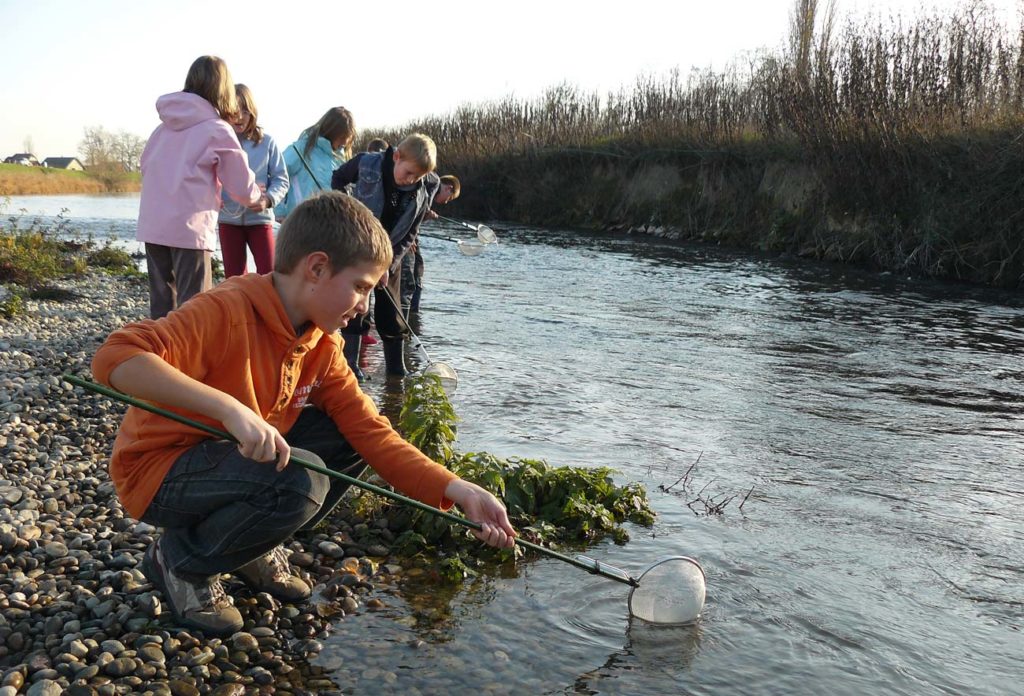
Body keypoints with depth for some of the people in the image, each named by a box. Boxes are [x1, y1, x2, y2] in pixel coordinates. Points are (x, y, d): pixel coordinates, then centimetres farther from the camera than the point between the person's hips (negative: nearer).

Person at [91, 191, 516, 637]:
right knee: (299, 481, -31)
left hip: (231, 460, 8)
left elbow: (371, 433, -7)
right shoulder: (228, 311, -26)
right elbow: (114, 357, -38)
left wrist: (459, 492, -18)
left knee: (351, 438, -5)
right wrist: (228, 406, -48)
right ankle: (181, 560, -4)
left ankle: (255, 548, 10)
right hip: (159, 472, -8)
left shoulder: (322, 345, -2)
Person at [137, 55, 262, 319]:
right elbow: (243, 188, -2)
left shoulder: (165, 125, 14)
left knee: (161, 304, 14)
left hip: (151, 227, 6)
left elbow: (146, 166, 19)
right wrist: (258, 196, 22)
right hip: (189, 228, -6)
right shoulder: (219, 130, -4)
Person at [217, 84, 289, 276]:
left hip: (260, 218, -1)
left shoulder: (266, 142, -2)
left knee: (269, 273, -5)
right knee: (233, 276, 9)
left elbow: (281, 179, 0)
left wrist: (268, 199, -18)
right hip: (228, 218, 1)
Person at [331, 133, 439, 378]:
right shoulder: (366, 164, -20)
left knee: (391, 311, 5)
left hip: (391, 252, 2)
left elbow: (409, 233, -11)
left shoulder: (426, 188, -15)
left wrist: (389, 264, -19)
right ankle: (350, 365, 0)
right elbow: (338, 179, 1)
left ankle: (396, 367, 14)